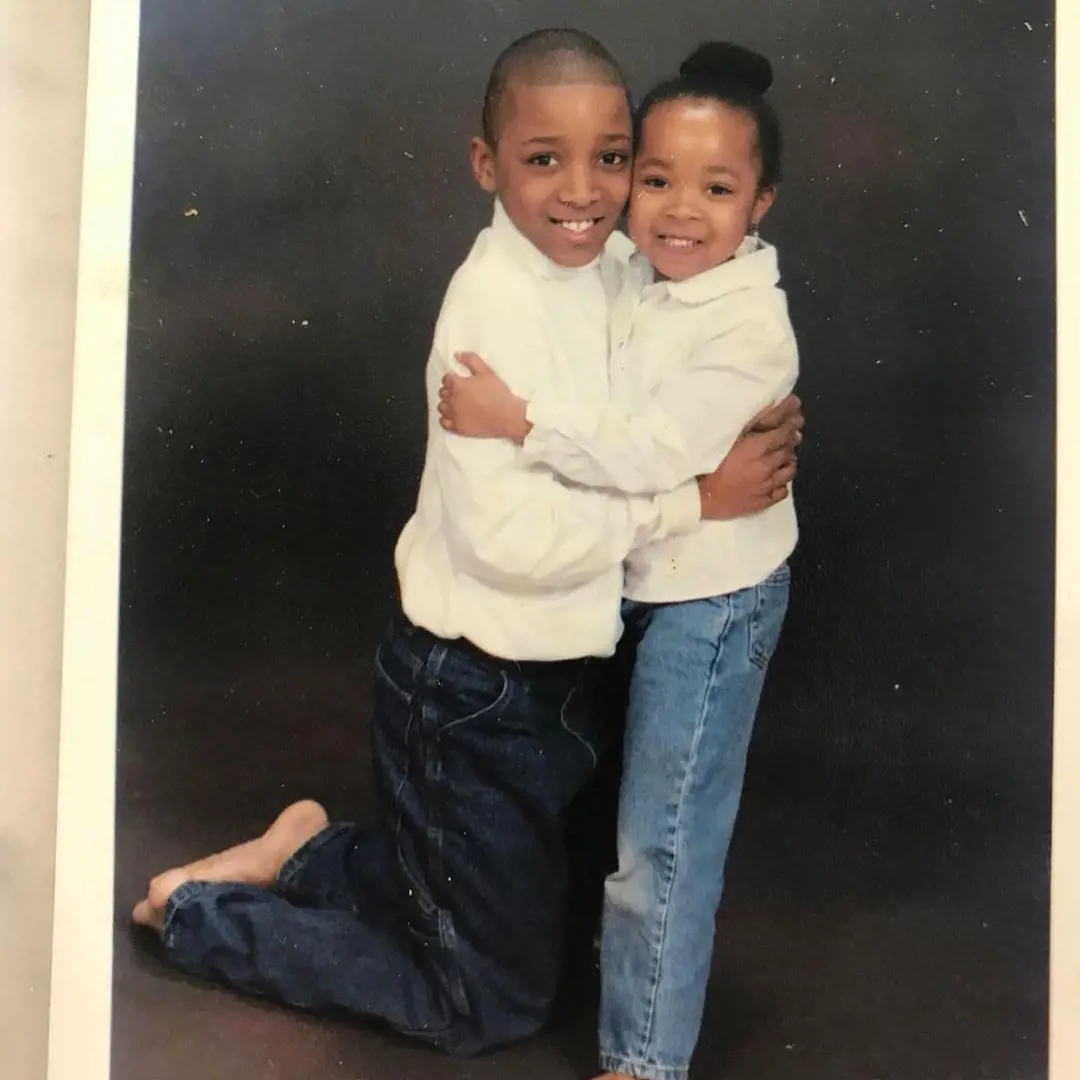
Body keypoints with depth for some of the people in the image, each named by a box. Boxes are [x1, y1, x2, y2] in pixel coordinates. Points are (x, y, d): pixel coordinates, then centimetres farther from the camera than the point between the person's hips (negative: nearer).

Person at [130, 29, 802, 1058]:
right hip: (471, 700, -8)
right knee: (494, 1006, 11)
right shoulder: (497, 299, -24)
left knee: (528, 908, 28)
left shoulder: (607, 264, 0)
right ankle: (200, 915, 20)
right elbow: (509, 532, -30)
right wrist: (693, 500, -25)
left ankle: (301, 858, 33)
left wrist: (755, 431, -4)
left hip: (548, 677, 8)